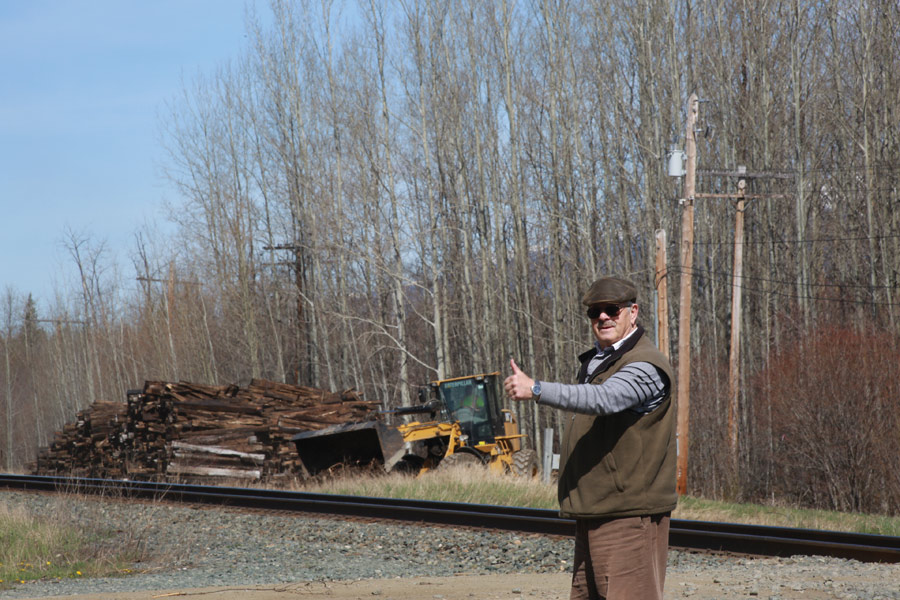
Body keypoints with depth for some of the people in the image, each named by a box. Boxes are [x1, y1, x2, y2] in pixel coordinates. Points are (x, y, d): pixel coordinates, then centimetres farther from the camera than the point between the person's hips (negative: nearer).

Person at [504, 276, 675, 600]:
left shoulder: (646, 366, -13)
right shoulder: (593, 362, 19)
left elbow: (603, 399, -32)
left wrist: (536, 390, -40)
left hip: (630, 514, -10)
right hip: (592, 514, 10)